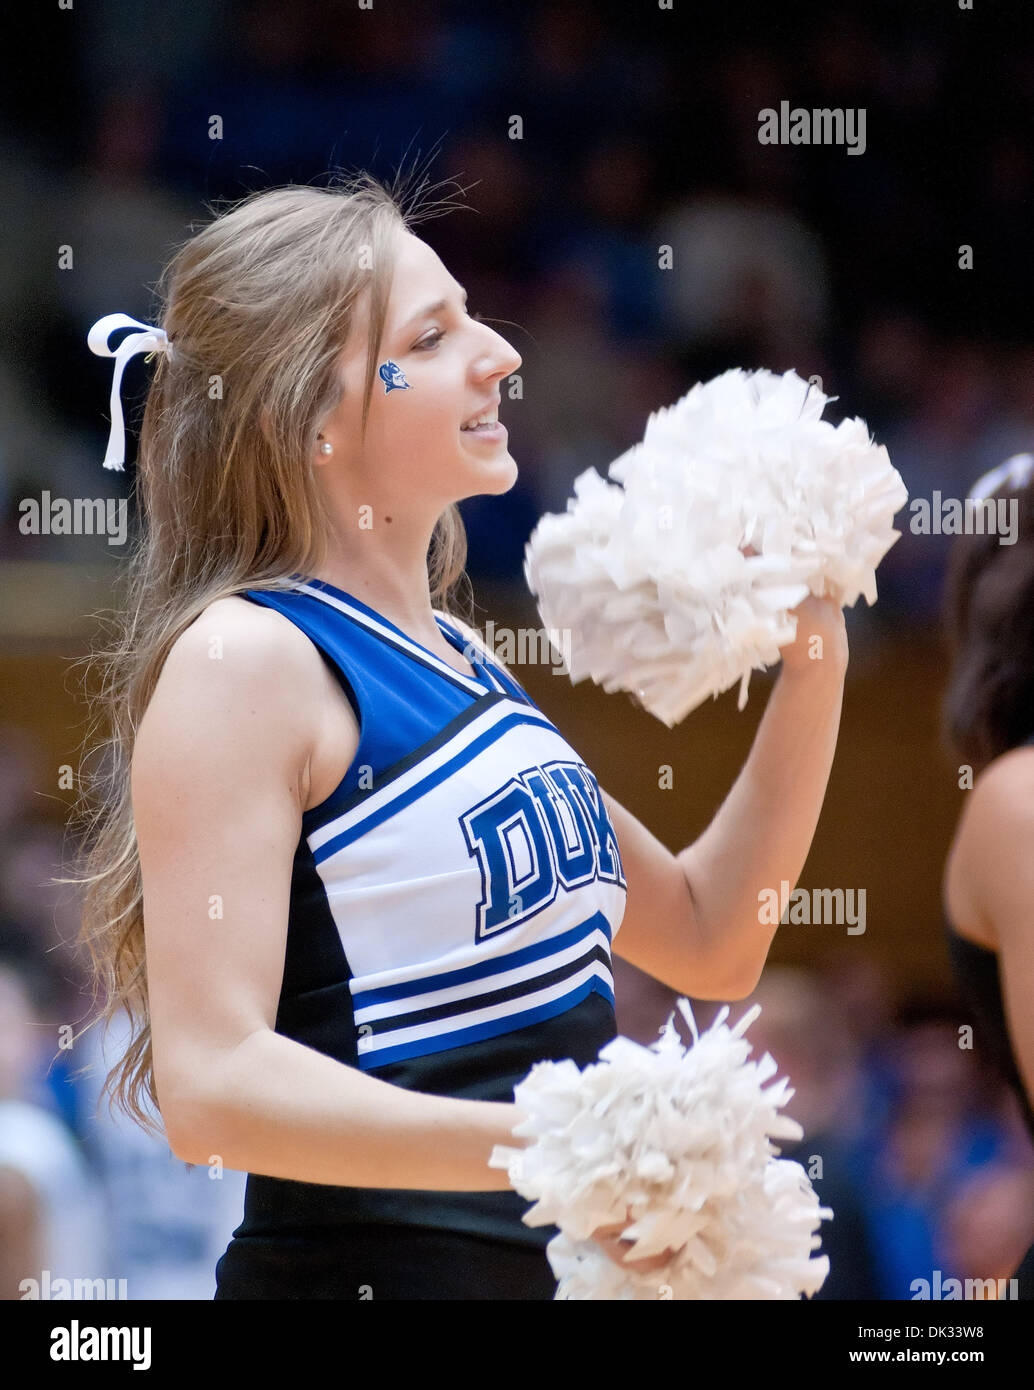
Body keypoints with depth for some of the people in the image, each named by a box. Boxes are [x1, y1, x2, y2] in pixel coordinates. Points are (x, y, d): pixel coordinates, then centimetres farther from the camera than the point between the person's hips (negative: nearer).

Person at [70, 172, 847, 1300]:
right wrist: (545, 1144, -33)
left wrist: (815, 658, 9)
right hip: (369, 1265, -8)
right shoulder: (244, 659, -13)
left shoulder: (456, 657, 13)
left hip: (556, 1260, 8)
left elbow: (709, 940, 20)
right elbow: (210, 1083, -22)